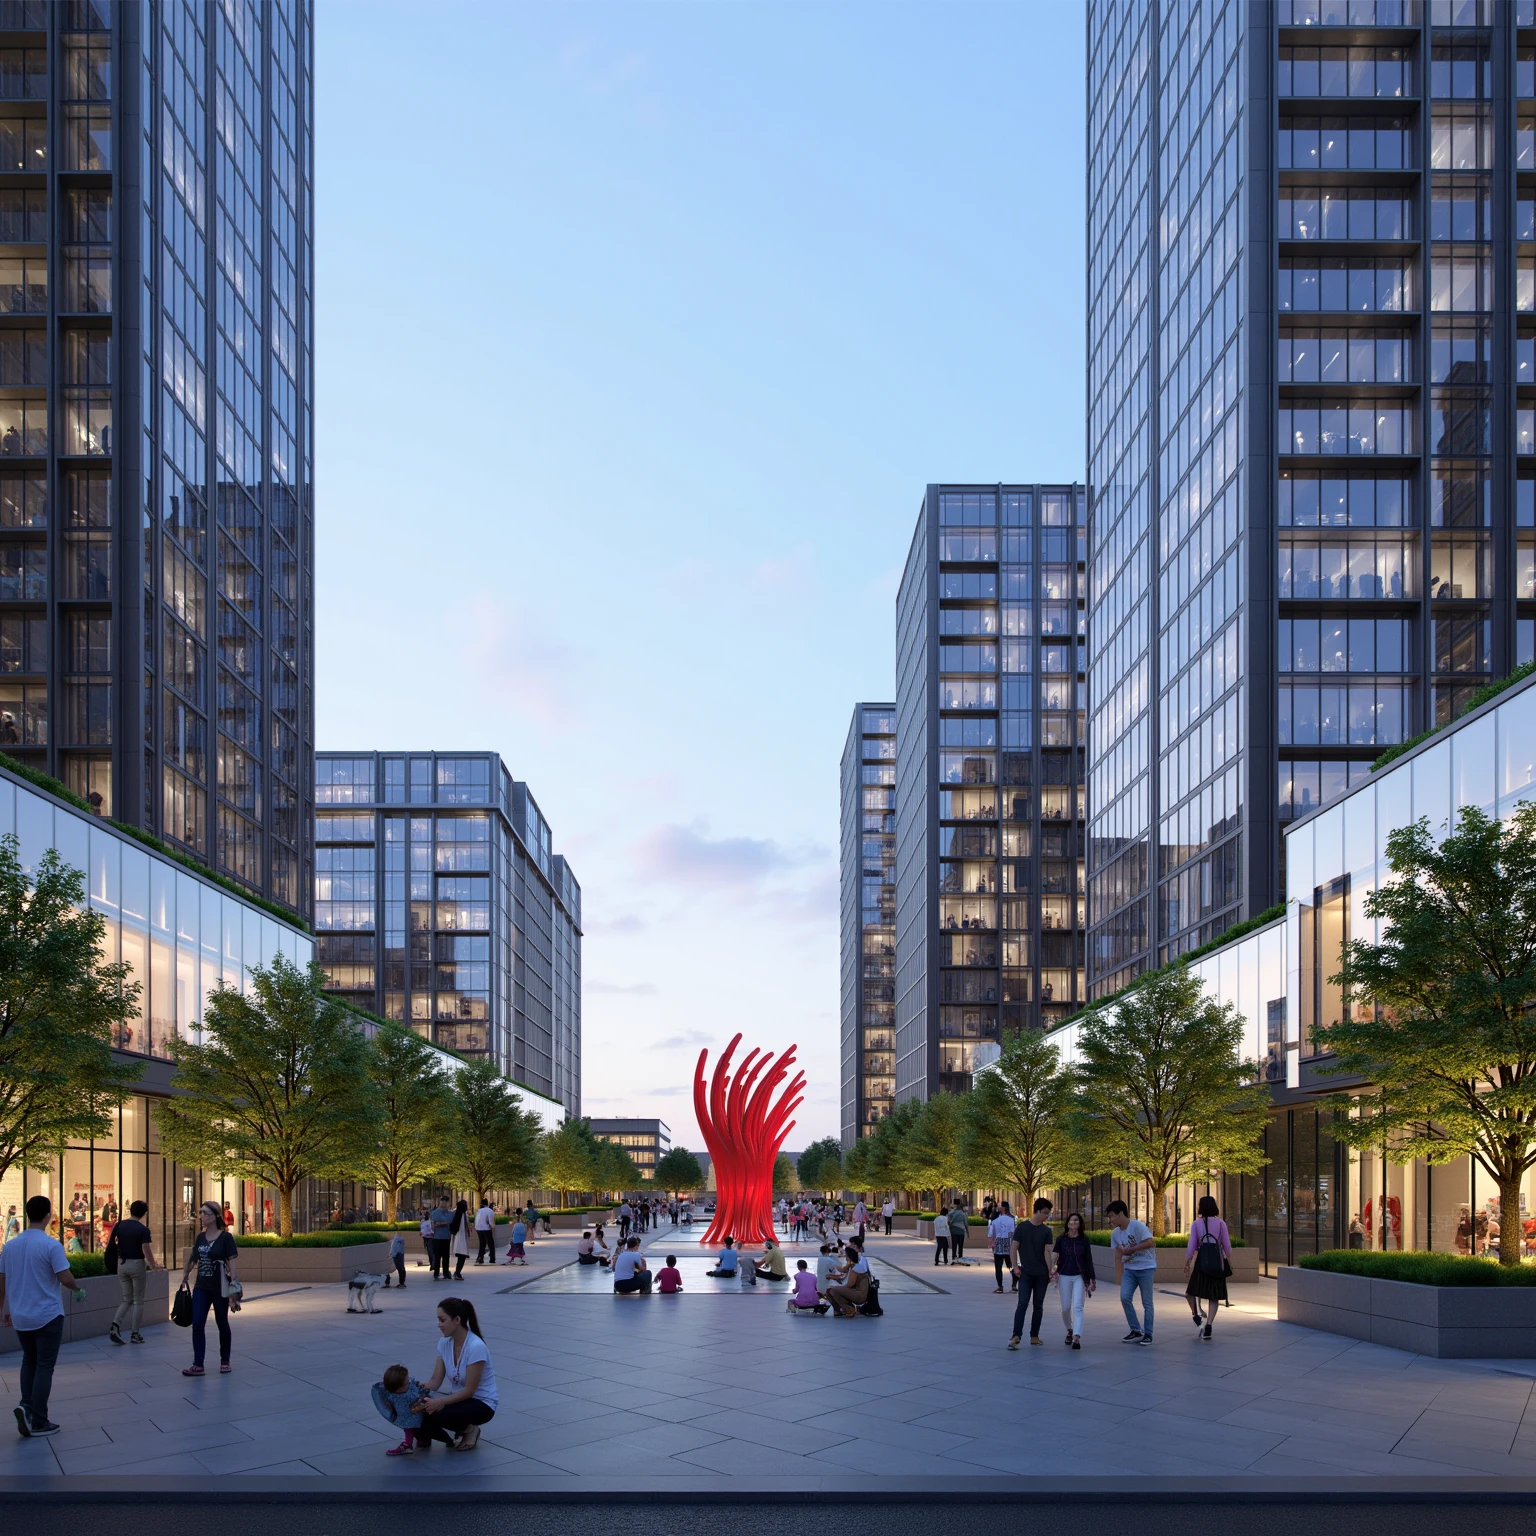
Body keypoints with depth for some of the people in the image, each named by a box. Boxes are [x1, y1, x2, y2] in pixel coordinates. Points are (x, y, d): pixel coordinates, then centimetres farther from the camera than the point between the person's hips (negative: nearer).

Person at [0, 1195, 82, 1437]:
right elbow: (65, 1278, -18)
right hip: (48, 1316, -5)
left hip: (20, 1317, 5)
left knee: (29, 1361, 22)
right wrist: (78, 1291, 3)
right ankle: (38, 1421, 3)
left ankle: (26, 1404, 6)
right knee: (44, 1366, 3)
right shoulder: (51, 1245, -15)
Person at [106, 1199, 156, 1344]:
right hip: (137, 1264, -5)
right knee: (138, 1300, 7)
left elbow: (110, 1244, 7)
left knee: (127, 1299, 14)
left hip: (122, 1264, 5)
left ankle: (115, 1326, -7)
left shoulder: (119, 1225, 1)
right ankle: (135, 1334, 8)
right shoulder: (143, 1230, -14)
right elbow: (146, 1251, -18)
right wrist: (152, 1265, -4)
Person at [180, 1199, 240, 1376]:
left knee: (222, 1324, 8)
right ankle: (198, 1365, -4)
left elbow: (232, 1261, -13)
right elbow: (193, 1258, 18)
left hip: (219, 1288, -5)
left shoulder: (225, 1237, -9)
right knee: (197, 1325, -5)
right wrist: (186, 1274, 13)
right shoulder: (200, 1237, 7)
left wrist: (234, 1284, -20)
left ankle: (225, 1361, 22)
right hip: (201, 1287, 5)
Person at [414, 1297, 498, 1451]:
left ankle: (470, 1430, -3)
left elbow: (469, 1390, -23)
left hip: (482, 1404, -7)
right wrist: (419, 1395, -20)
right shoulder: (444, 1343, -3)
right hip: (459, 1397, 7)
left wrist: (439, 1402, -32)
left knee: (436, 1414, -34)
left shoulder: (476, 1347, -26)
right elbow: (436, 1380, -1)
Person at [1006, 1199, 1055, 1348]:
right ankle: (1016, 1336, -17)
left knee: (1038, 1305, 8)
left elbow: (1047, 1251, -2)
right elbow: (1013, 1248, -2)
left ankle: (1034, 1336, 17)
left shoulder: (1046, 1231, 3)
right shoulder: (1022, 1227, -3)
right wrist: (1015, 1267, -9)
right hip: (1025, 1273, -3)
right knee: (1023, 1303, -12)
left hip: (1041, 1274, 3)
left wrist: (1049, 1271, -10)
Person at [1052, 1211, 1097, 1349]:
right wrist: (1054, 1271, -17)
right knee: (1065, 1308, 6)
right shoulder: (1061, 1239, 0)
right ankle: (1069, 1330, 32)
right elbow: (1055, 1256, -1)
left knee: (1077, 1307, -12)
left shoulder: (1084, 1239, 1)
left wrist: (1092, 1278, 5)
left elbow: (1088, 1259, 5)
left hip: (1079, 1277, -1)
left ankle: (1076, 1338, -21)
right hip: (1064, 1276, 1)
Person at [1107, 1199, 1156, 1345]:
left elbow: (1150, 1242, -23)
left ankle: (1148, 1334, 10)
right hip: (1129, 1269, 5)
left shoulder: (1138, 1226, -15)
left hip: (1146, 1268, -5)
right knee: (1125, 1297, -9)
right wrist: (1120, 1275, 9)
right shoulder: (1115, 1233, 5)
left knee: (1147, 1302, 0)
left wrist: (1130, 1250, -20)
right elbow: (1118, 1255, 12)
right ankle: (1136, 1331, 3)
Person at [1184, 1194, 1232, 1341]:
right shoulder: (1221, 1223, 2)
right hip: (1218, 1262, 1)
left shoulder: (1196, 1224, 1)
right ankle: (1208, 1326, -1)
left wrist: (1186, 1262, 6)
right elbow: (1227, 1245, 2)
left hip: (1201, 1261, -1)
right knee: (1214, 1296, 6)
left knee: (1191, 1291, 17)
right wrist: (1229, 1261, 13)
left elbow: (1192, 1246, -2)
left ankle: (1196, 1315, 0)